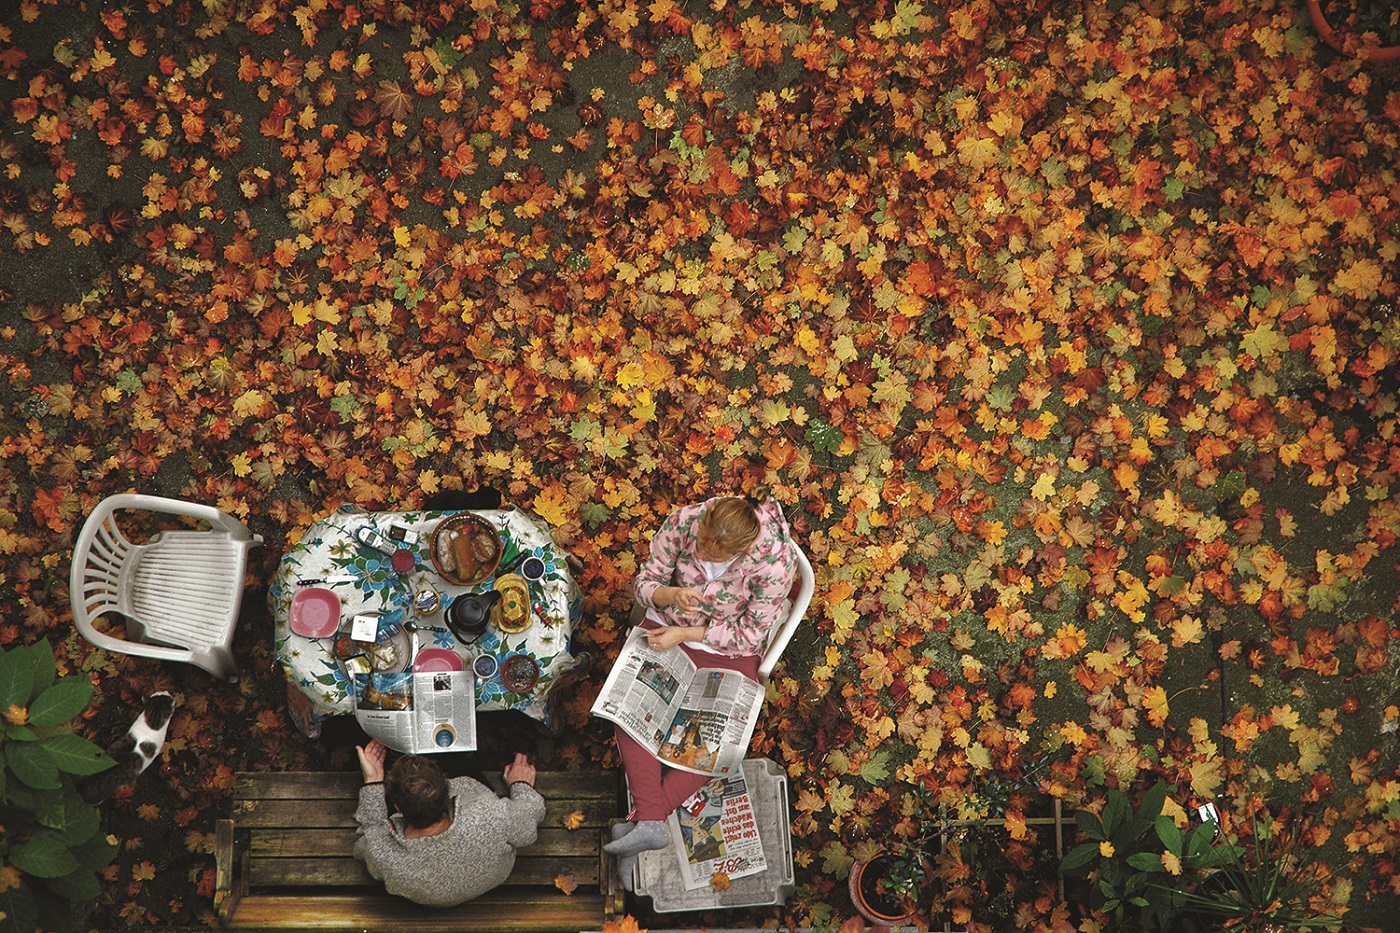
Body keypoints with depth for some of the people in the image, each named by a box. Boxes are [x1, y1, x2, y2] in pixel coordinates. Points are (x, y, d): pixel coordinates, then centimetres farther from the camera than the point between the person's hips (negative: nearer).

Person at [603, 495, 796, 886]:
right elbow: (645, 581, -6)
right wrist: (672, 595, -30)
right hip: (668, 628, 2)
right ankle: (651, 823, -28)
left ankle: (642, 820, -17)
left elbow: (750, 633, -16)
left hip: (730, 649, -1)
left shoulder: (774, 561, -27)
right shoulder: (682, 522, -19)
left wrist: (685, 634, -22)